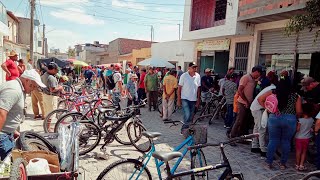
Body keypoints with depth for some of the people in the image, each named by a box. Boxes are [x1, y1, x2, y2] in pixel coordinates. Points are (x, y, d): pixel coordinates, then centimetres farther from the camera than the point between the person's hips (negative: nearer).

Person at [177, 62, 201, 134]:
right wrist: (179, 100, -6)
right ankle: (184, 129, 5)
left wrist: (198, 100, 4)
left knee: (191, 117, 10)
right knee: (187, 115, -16)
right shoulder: (184, 76, -7)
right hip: (185, 99, -4)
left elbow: (198, 89, 6)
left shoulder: (198, 76, 1)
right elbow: (179, 88, -3)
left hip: (193, 99, 4)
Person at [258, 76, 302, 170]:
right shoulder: (296, 96, 2)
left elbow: (260, 99, -1)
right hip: (290, 120, 0)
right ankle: (283, 164, 24)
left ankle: (269, 162, 17)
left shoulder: (272, 92, 1)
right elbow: (299, 112, 4)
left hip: (274, 118, 0)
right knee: (286, 141, 14)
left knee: (273, 140, 11)